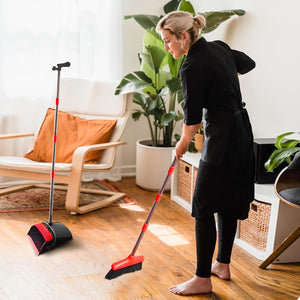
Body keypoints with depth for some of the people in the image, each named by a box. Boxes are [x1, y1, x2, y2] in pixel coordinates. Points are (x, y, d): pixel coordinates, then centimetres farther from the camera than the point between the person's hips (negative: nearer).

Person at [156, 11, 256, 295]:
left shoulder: (192, 68, -19)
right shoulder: (220, 47, 6)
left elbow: (192, 117, -10)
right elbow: (248, 64, 25)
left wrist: (183, 143, 8)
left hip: (222, 138, -9)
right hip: (241, 130, 9)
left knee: (204, 207, -3)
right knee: (227, 203, 17)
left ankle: (203, 279, 3)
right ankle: (222, 264, 29)